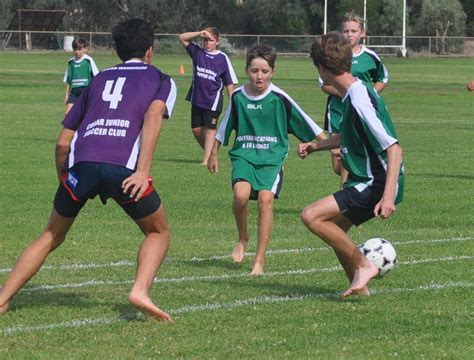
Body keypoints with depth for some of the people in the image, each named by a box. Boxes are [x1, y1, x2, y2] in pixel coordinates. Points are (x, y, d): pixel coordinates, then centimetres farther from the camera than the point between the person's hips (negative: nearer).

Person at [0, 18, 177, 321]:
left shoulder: (99, 80, 32)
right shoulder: (161, 80, 22)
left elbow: (63, 142, 25)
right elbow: (154, 114, -3)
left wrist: (63, 179, 37)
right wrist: (144, 171, -11)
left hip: (81, 161, 3)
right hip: (124, 167, -3)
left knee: (52, 236, 20)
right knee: (158, 232, 19)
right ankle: (141, 290, -6)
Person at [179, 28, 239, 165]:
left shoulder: (222, 58, -5)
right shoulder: (197, 52, 3)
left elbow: (229, 82, -2)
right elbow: (182, 38, -3)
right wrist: (200, 33, -15)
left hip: (213, 100, -4)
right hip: (197, 99, 4)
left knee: (209, 129, -2)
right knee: (196, 129, 8)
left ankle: (207, 159, -1)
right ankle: (209, 153, 26)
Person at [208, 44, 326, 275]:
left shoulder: (279, 98, -6)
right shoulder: (238, 97, 2)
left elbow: (306, 124, 2)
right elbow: (224, 128, 17)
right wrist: (213, 154, 25)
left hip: (272, 156, -1)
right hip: (244, 154, 1)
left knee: (265, 198, -21)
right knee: (241, 194, -25)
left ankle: (260, 260, -10)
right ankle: (243, 239, 4)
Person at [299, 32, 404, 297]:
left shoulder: (359, 101, -23)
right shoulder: (357, 91, 8)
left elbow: (393, 148, -27)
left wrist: (388, 197, -33)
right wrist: (316, 146, 17)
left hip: (377, 185, -10)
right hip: (368, 182, 10)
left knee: (312, 216, -17)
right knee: (334, 229, 21)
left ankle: (363, 265, -9)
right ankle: (361, 288, 29)